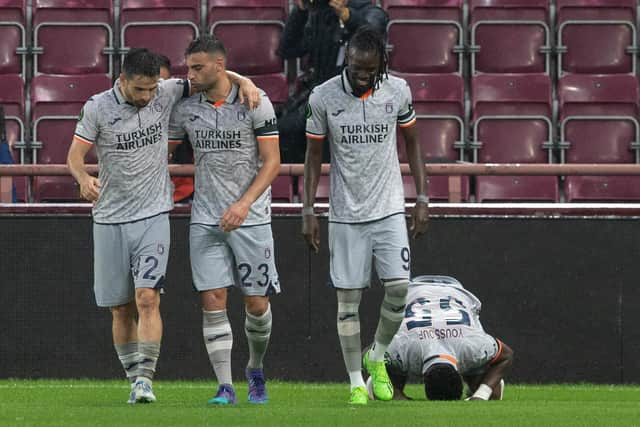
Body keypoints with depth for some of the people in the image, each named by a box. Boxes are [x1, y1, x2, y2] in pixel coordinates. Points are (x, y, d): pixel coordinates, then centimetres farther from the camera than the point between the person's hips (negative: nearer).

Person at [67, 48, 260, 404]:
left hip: (153, 216, -1)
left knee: (147, 298, -16)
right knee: (121, 309, 5)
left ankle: (145, 378, -19)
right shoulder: (98, 108, -5)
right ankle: (135, 380, 16)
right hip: (110, 221, 1)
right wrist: (84, 179, -23)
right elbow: (75, 154, -1)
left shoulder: (166, 94, -1)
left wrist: (244, 82, -6)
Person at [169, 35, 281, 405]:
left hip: (250, 218, -2)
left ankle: (256, 369, 27)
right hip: (206, 219, 2)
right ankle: (225, 386, -5)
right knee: (213, 301, -7)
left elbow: (272, 162, -7)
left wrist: (244, 203, -18)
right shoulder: (186, 109, 5)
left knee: (257, 304, 1)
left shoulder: (255, 102, -6)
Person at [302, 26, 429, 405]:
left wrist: (423, 198, 5)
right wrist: (308, 210, -1)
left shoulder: (398, 91, -4)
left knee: (399, 287, -9)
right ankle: (356, 383, 5)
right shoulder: (324, 98, -7)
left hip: (389, 210, 1)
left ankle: (377, 358, 15)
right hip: (345, 214, -1)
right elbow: (314, 155, 2)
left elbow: (413, 143, 9)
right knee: (349, 298, -1)